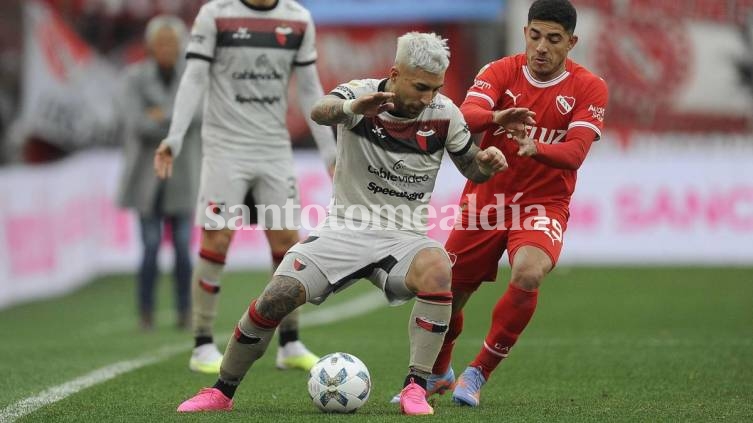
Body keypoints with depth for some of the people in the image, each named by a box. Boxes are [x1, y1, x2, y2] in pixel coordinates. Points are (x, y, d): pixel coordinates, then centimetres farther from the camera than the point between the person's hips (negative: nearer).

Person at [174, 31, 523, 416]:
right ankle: (221, 392, 4)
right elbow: (320, 111, -34)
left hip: (404, 238, 1)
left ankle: (415, 388, -26)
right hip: (345, 229, -1)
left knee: (437, 271, -34)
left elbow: (472, 170, 10)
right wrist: (350, 107, -58)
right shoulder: (362, 94, -11)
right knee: (276, 298, -17)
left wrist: (488, 163, -16)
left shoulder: (443, 113, -4)